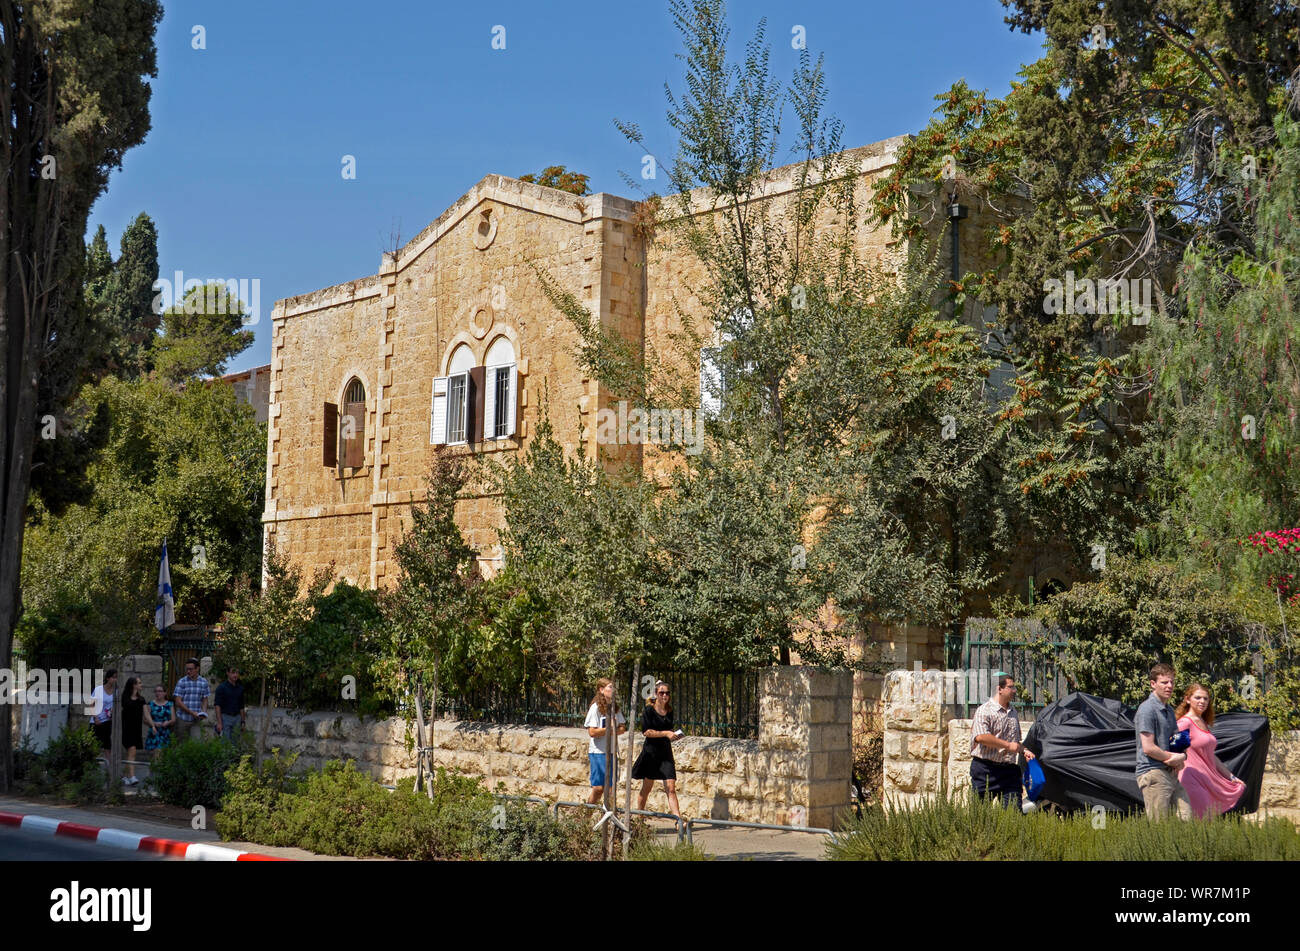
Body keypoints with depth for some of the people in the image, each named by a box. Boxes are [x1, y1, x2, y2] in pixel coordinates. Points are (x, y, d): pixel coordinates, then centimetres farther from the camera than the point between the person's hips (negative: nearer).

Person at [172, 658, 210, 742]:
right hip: (182, 719, -1)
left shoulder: (203, 682, 5)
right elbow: (178, 701, -9)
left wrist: (204, 712, -8)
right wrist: (192, 713, -15)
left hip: (196, 719, 1)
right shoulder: (181, 682, -4)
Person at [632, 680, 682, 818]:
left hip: (666, 752, 3)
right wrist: (665, 733, -19)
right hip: (651, 751, -3)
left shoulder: (669, 711, 8)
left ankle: (678, 819, -13)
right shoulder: (649, 710, -7)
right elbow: (646, 732, -15)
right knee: (647, 787, 9)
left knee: (671, 788, -6)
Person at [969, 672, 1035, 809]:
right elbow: (980, 737, -23)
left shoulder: (1013, 713, 18)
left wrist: (1024, 750, 10)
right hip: (986, 769, -6)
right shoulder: (985, 710, -8)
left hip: (1009, 769, 6)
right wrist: (1008, 745, -18)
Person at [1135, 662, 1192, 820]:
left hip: (1171, 773, 9)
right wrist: (1173, 758, -4)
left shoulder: (1169, 710, 18)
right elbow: (1148, 748, -17)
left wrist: (1180, 758, 0)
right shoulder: (1147, 709, -11)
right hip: (1153, 773, -9)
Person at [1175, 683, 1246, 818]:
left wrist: (1231, 777, 28)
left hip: (1208, 780, 9)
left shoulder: (1204, 724, 20)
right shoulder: (1185, 722, -7)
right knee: (1200, 822, -13)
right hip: (1193, 779, -9)